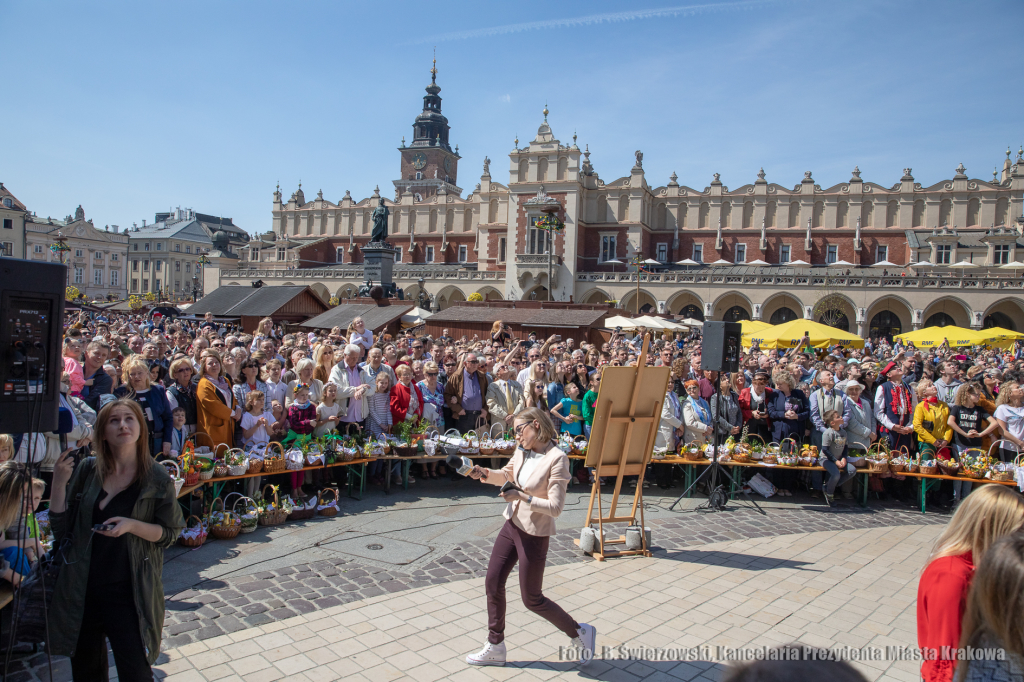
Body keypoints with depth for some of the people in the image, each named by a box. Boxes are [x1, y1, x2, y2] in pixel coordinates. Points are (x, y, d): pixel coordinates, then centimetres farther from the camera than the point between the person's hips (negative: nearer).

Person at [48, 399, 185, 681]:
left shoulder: (157, 478, -7)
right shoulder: (87, 470, 0)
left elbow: (170, 532, -4)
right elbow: (61, 528, 2)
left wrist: (132, 525, -20)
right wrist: (59, 482, -9)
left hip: (129, 592, -3)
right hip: (82, 589, 3)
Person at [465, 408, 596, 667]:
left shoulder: (556, 459, -22)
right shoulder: (522, 452, -1)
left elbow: (555, 507, -23)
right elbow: (504, 475, 18)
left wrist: (523, 497, -25)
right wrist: (485, 474, -2)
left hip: (534, 535, -7)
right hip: (512, 526, 8)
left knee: (532, 599, 5)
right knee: (493, 584, 12)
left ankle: (580, 633, 26)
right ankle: (495, 647, 30)